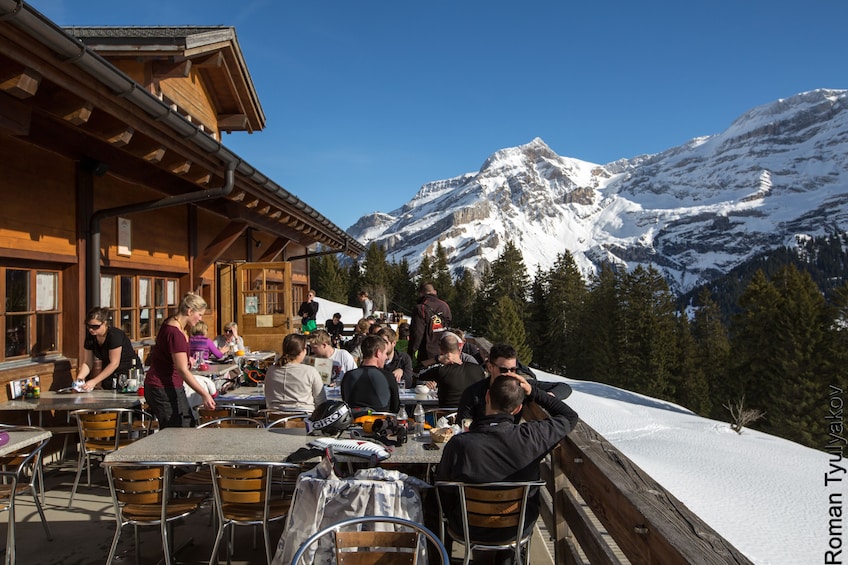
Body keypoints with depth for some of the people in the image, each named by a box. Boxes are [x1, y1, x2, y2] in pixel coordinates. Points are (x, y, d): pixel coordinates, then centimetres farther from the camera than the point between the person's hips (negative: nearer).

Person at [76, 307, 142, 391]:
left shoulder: (115, 335, -23)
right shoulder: (90, 337, -2)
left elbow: (114, 363, -24)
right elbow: (88, 362, 0)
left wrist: (94, 381, -26)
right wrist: (79, 378, -18)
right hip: (109, 376, 6)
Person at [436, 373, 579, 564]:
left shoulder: (458, 444, -28)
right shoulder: (529, 437, -26)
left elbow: (443, 493, -11)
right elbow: (570, 417, -6)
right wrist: (533, 391, -8)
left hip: (470, 530, -1)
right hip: (518, 528, 1)